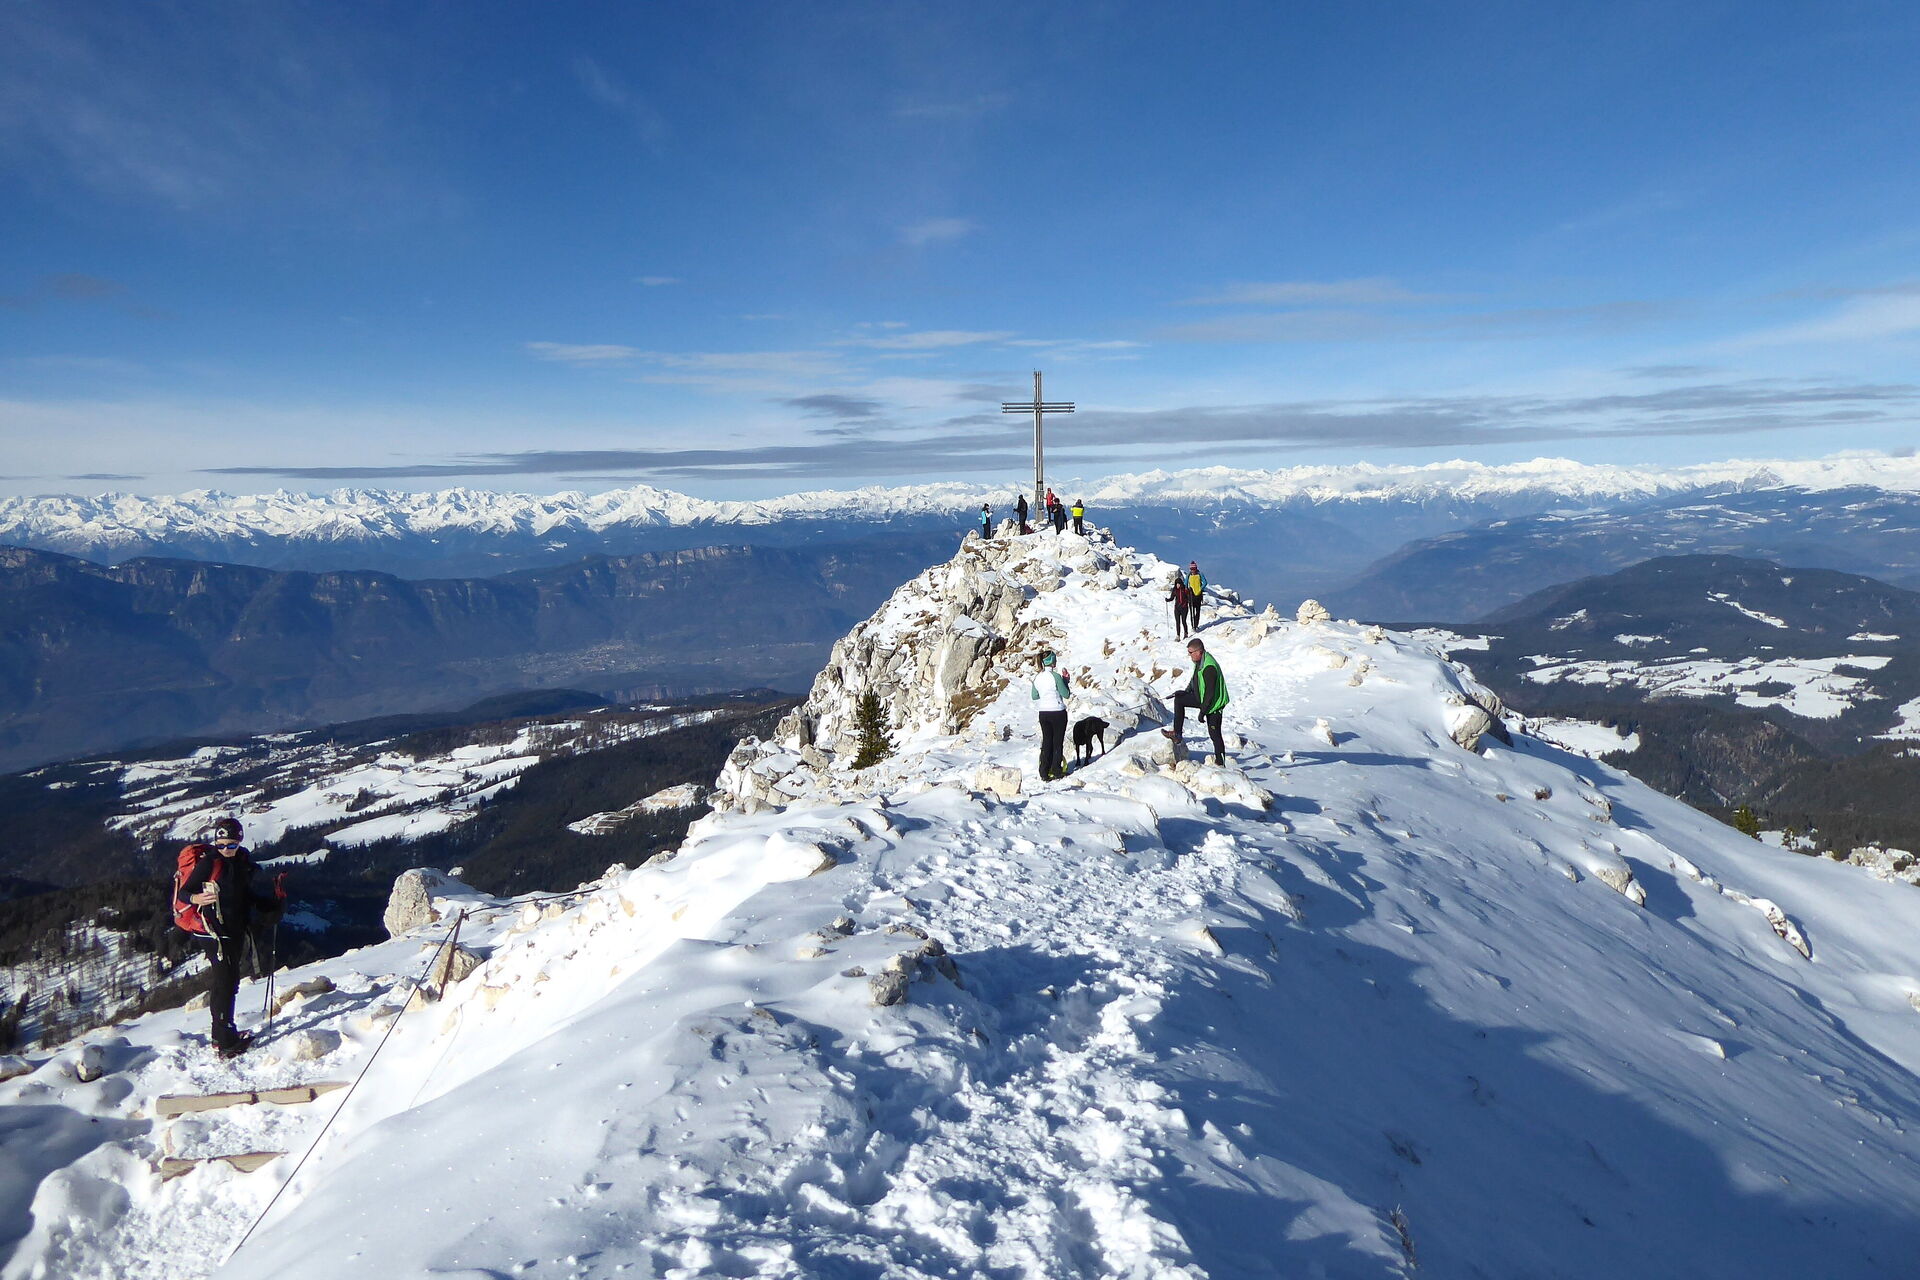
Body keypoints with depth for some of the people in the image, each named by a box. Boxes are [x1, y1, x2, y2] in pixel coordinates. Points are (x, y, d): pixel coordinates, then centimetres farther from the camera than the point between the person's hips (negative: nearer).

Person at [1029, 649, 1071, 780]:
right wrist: (1065, 680, 1)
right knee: (1058, 742, 9)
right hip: (1058, 712, -5)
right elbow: (1066, 695, -10)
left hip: (1043, 713, 5)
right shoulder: (1055, 676, -17)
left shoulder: (1036, 677, 0)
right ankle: (1056, 770, 15)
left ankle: (1044, 773, 11)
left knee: (1046, 741, 12)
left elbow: (1034, 696, 9)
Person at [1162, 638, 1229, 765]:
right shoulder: (1200, 661, -1)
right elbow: (1195, 679, 16)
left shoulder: (1209, 667, -31)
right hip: (1201, 697, 10)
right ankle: (1177, 733, 12)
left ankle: (1220, 763, 6)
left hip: (1213, 704, -10)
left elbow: (1210, 692, -29)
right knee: (1179, 700, 10)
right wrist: (1186, 691, 3)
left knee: (1214, 734, -3)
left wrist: (1202, 711, -24)